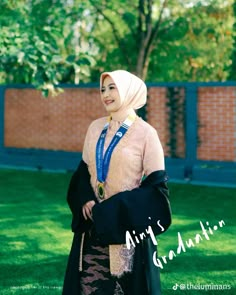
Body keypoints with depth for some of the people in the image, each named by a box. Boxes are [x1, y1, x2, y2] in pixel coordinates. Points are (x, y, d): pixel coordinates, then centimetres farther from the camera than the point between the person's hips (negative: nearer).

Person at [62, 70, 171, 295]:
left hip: (126, 226, -5)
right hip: (93, 223, 5)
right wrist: (86, 200, -7)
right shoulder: (95, 128, 7)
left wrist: (114, 210, -17)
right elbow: (83, 171, 13)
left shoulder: (145, 133, -9)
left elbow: (156, 185, -10)